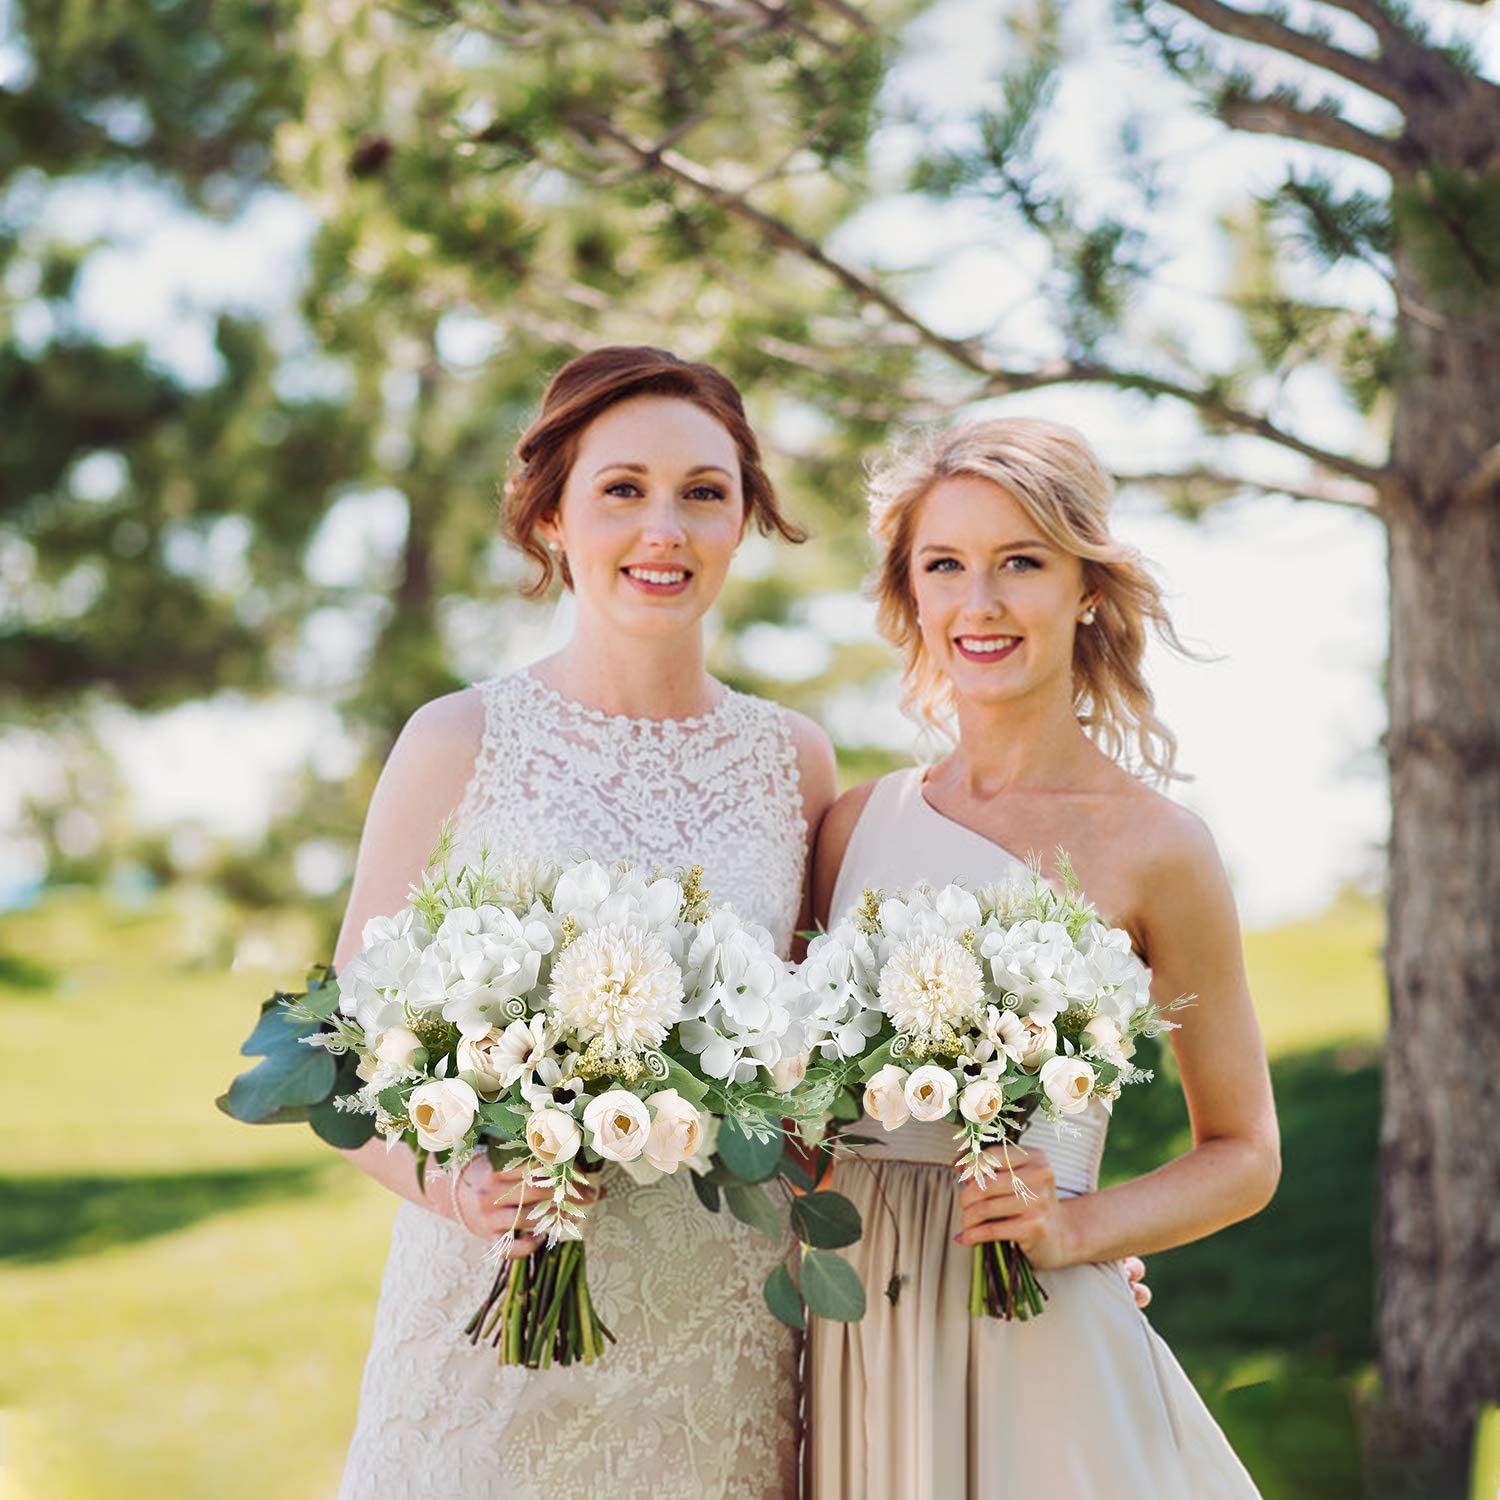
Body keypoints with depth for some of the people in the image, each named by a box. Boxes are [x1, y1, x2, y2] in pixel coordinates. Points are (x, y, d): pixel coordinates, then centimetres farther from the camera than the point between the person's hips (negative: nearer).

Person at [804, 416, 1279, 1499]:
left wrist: (1077, 1227, -13)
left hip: (1035, 1348, -3)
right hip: (854, 1338, 3)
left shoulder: (1151, 848, -7)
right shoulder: (856, 825, 3)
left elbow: (1244, 1155, 2)